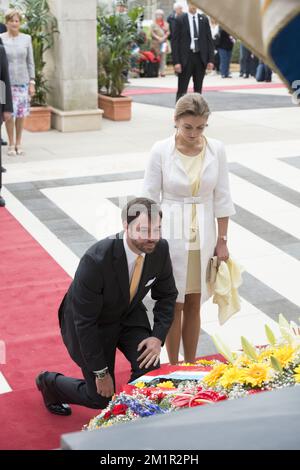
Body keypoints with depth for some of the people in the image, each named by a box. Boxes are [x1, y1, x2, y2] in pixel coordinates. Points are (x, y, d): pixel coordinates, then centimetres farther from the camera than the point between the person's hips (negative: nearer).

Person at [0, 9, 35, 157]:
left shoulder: (26, 39, 5)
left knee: (21, 114, 5)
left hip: (23, 82, 2)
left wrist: (32, 82, 3)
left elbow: (30, 62, 7)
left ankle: (18, 143, 19)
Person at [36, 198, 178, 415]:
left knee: (150, 368, -18)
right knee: (101, 398, 4)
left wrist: (158, 337, -15)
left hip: (130, 314, 5)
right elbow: (84, 321, -27)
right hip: (91, 325, -4)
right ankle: (49, 381, 32)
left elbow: (166, 295, -1)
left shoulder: (160, 248, -20)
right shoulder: (96, 260, -37)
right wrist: (100, 372, -19)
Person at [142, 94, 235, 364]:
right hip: (171, 235, -2)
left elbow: (222, 199, 2)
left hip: (203, 237, 2)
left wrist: (222, 240, 2)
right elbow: (150, 199, -5)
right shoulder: (161, 151, -10)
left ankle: (190, 366, 27)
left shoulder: (216, 150, -3)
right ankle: (173, 367, 22)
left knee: (193, 305, 12)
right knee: (173, 306, 6)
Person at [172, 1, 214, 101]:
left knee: (198, 90, 7)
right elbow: (175, 42, -3)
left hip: (200, 57, 3)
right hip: (186, 58, -3)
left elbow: (209, 40, 9)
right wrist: (176, 62, -10)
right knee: (182, 90, -4)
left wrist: (211, 59, 1)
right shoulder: (180, 20, -1)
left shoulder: (204, 19, 8)